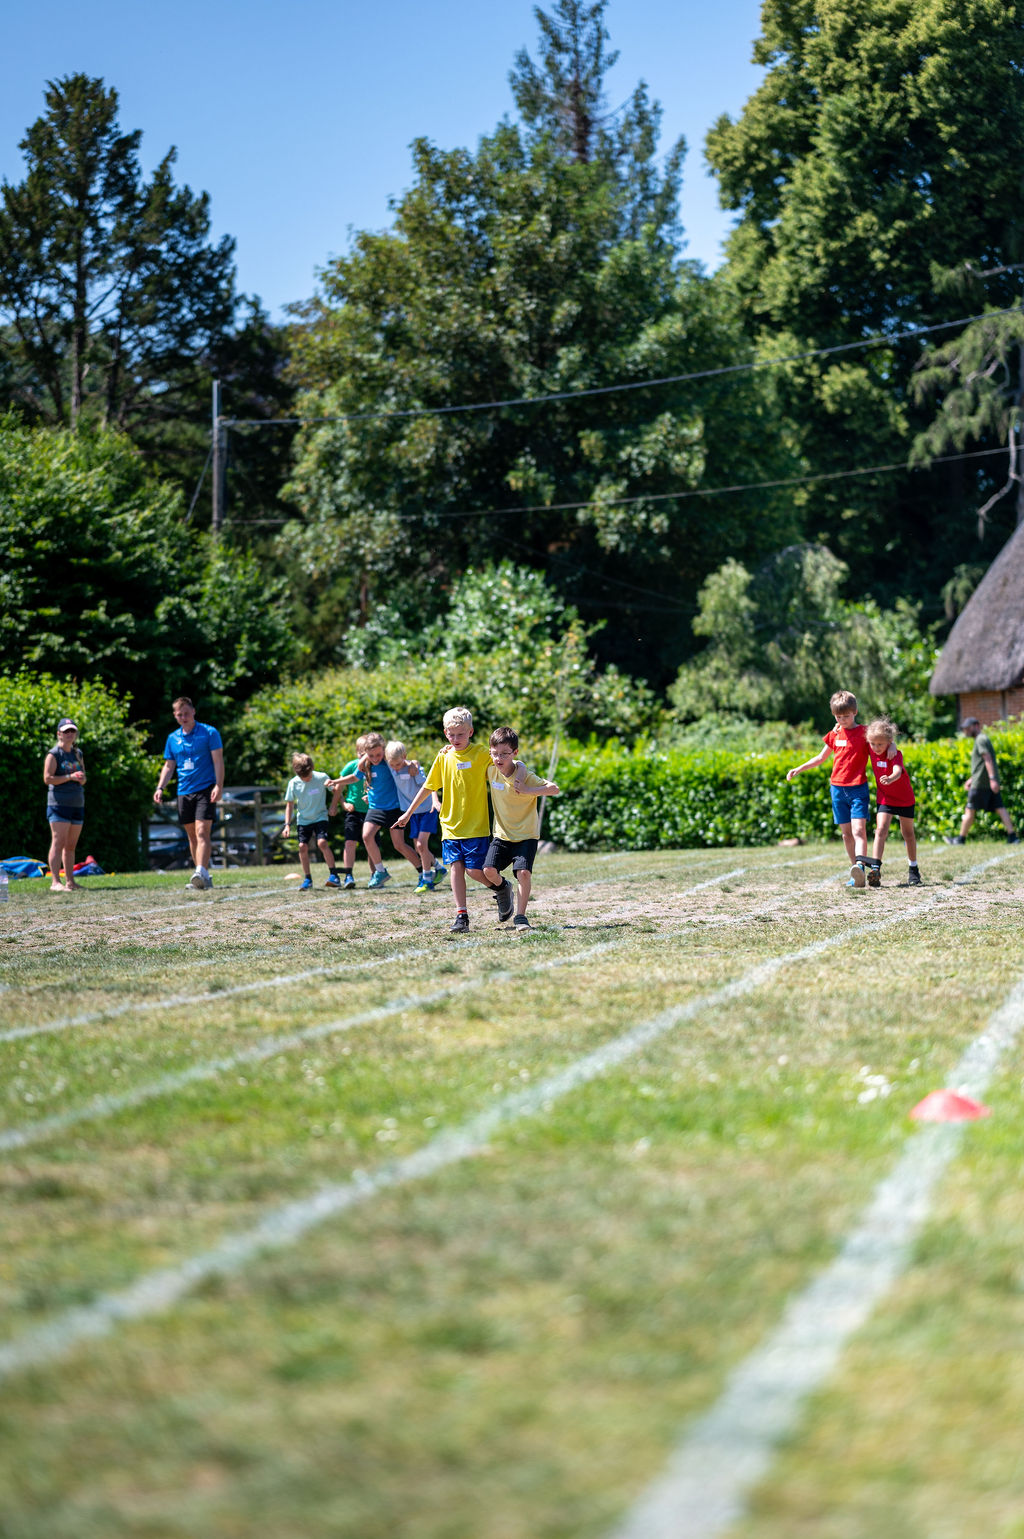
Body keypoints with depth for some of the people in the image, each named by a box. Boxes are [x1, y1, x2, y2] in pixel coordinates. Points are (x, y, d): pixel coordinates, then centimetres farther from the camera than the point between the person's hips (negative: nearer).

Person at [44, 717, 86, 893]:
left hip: (77, 804, 7)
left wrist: (82, 778, -1)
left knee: (71, 845, 10)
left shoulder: (78, 754, 17)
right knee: (58, 842, -13)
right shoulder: (54, 754, -4)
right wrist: (70, 777, -18)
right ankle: (55, 882, -18)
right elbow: (47, 778, -12)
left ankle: (70, 881, 15)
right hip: (59, 804, -7)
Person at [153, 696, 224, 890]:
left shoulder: (209, 733, -2)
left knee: (202, 832, -17)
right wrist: (160, 788, 6)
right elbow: (169, 766, 19)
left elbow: (218, 761, -5)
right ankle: (204, 877, 14)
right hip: (184, 792, 6)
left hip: (205, 790, -5)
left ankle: (201, 873, -28)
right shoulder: (173, 739, 12)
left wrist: (218, 786, -16)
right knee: (192, 836, 7)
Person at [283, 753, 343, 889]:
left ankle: (334, 875, -15)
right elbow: (289, 804, 0)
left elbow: (337, 789, 3)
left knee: (322, 842, -21)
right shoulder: (293, 783, -10)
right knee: (303, 847, -8)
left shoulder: (321, 778, -15)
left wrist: (333, 806, -1)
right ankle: (307, 879, 4)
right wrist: (287, 824, -5)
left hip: (320, 817, -3)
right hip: (303, 820, 3)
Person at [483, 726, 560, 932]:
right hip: (501, 835, 4)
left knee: (524, 872, -21)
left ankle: (520, 917, -6)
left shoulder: (525, 776, -17)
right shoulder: (491, 770, -2)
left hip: (526, 835, -4)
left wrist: (528, 791, -31)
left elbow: (554, 789, -23)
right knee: (489, 870, -14)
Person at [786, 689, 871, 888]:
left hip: (858, 789, -5)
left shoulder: (864, 733, -2)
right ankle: (856, 875, 6)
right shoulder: (834, 734, 12)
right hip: (837, 788, 5)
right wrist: (799, 769, 21)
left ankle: (860, 867, -33)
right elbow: (821, 758, 25)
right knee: (846, 832, 3)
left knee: (858, 830, -18)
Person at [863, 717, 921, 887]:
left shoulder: (895, 754, -27)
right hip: (884, 798, 2)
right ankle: (875, 869, -28)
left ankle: (913, 869, 31)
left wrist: (890, 778, -68)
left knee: (908, 833, 13)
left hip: (904, 798, -2)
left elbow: (898, 771, -49)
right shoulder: (871, 749, -12)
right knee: (881, 831, -17)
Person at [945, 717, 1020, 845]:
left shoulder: (981, 739, -9)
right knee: (999, 809, 1)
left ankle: (961, 838, 9)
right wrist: (971, 779, 32)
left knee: (970, 810, 1)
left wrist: (992, 779, -29)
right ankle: (1012, 836, -8)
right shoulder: (983, 739, 22)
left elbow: (988, 759, -21)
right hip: (990, 783, 9)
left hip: (981, 784, -9)